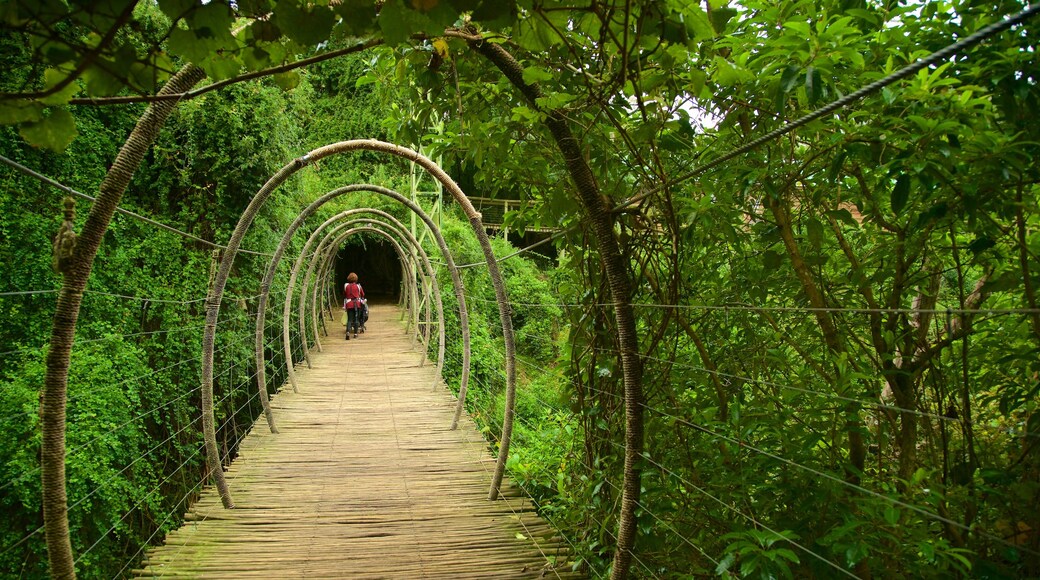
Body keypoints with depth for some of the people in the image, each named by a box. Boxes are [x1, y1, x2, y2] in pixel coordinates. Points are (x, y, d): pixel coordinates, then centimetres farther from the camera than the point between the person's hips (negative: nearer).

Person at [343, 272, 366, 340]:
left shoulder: (346, 286, 4)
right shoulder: (358, 286, 3)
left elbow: (344, 296, 13)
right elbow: (363, 295, 14)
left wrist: (344, 305, 24)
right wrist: (362, 300, 34)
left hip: (349, 304, 0)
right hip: (357, 304, 0)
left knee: (349, 319, -1)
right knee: (356, 319, 8)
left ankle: (348, 332, -23)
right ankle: (355, 333, 6)